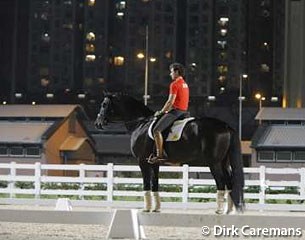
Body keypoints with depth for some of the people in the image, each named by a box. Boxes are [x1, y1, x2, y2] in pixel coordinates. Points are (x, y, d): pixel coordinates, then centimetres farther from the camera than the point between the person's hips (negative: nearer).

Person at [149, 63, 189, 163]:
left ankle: (160, 155, -20)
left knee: (156, 130, -14)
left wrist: (161, 112, -5)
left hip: (176, 111, -10)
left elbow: (170, 102, -17)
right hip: (184, 112, 10)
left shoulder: (174, 84, -12)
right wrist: (167, 110, 25)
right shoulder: (185, 84, 18)